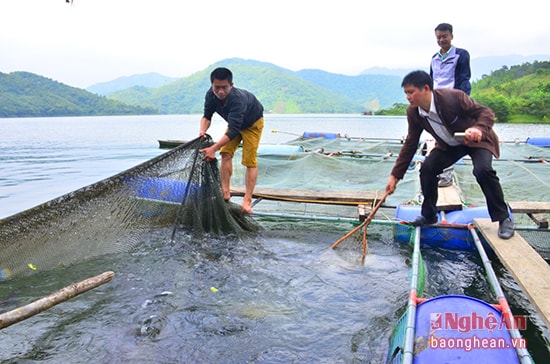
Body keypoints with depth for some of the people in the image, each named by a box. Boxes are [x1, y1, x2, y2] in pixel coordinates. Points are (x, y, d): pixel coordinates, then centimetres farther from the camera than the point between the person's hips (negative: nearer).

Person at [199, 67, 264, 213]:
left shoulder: (238, 99, -43)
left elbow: (233, 130, -49)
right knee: (225, 153, -4)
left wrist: (213, 148, -56)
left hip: (252, 124, -7)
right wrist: (203, 130, -35)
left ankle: (247, 201, -12)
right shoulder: (211, 94, -23)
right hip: (234, 122, 7)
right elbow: (207, 116, -12)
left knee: (250, 160, -12)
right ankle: (226, 193, 1)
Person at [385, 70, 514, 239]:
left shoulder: (453, 97, -32)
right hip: (449, 145, 5)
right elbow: (410, 145, -8)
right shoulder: (413, 113, -16)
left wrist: (478, 129, -51)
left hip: (478, 139, -5)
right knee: (427, 168, -16)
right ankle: (428, 215, 5)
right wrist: (395, 175, -10)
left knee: (483, 170, -29)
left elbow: (486, 113, -26)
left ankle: (504, 219, -9)